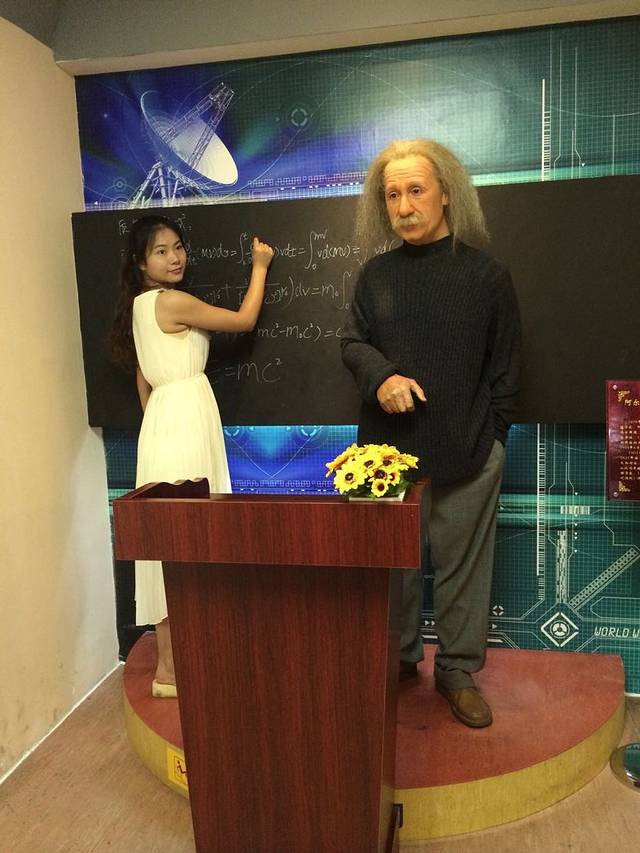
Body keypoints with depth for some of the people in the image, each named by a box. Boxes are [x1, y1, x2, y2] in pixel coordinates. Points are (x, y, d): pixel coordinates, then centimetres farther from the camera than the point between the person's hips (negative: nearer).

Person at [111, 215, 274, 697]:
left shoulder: (142, 305, 16)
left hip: (169, 421, 10)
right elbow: (245, 320, -4)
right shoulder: (172, 302, -12)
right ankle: (170, 668, 6)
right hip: (183, 422, -10)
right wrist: (259, 266, 8)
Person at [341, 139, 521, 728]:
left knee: (461, 566, 8)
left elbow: (505, 367, 1)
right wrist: (381, 376, -13)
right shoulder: (377, 274, 7)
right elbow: (353, 343, 9)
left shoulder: (485, 273, -1)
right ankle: (398, 659, 32)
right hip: (389, 447, 3)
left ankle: (459, 672, 26)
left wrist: (493, 437, -3)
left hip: (466, 453, -2)